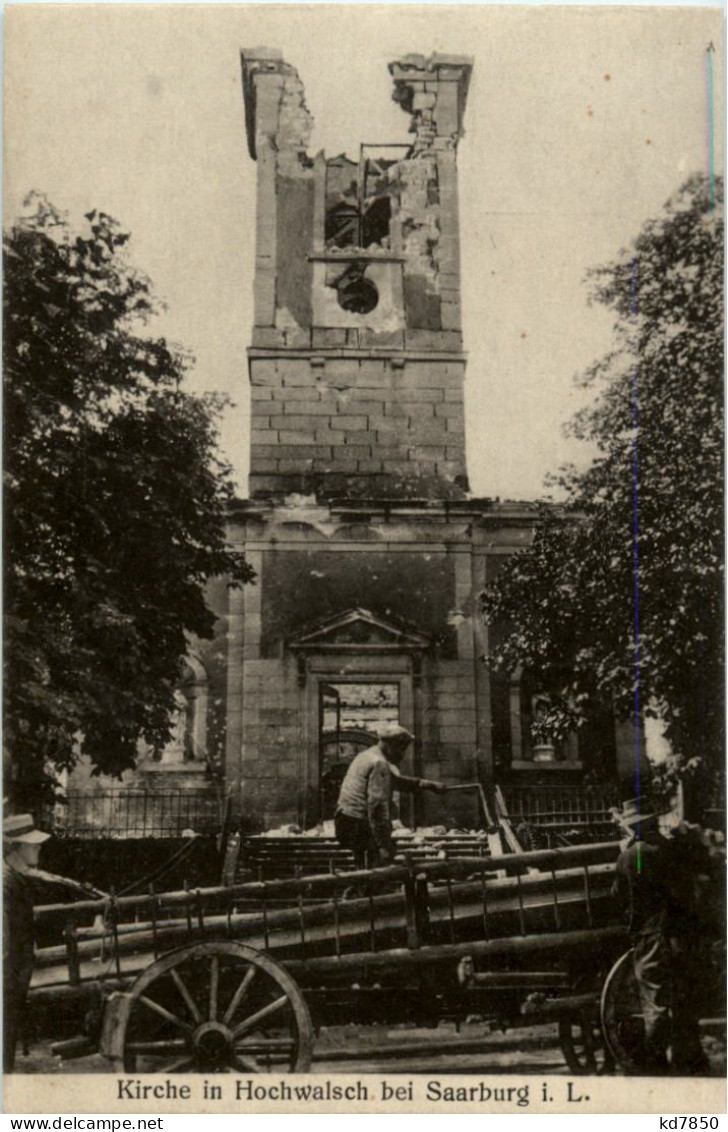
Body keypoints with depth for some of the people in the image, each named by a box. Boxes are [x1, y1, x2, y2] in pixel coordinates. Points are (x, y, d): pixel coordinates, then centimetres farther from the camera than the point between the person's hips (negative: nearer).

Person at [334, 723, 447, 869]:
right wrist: (383, 845, -25)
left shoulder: (366, 756, 17)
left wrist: (428, 785, 28)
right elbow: (377, 806, -23)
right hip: (360, 827, -10)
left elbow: (395, 781, 30)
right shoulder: (379, 764, -15)